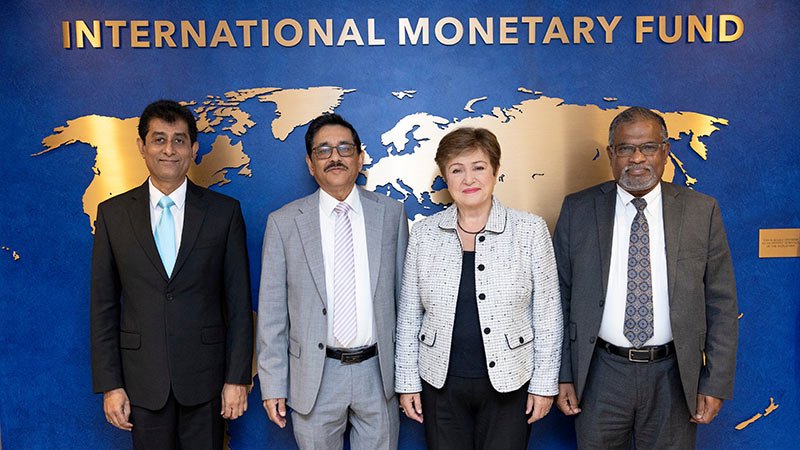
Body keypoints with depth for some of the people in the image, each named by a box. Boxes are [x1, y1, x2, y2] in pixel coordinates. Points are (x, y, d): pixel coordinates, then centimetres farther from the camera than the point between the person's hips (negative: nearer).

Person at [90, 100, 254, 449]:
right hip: (143, 378, 1)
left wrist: (238, 378, -4)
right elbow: (103, 305, 2)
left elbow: (239, 301, -2)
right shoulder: (112, 213, 1)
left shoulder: (224, 212, -2)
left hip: (205, 376, -1)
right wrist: (109, 384, -1)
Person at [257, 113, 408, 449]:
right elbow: (271, 310, -2)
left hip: (379, 371, 1)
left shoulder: (391, 214, 1)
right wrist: (273, 384, -3)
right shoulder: (284, 222, -3)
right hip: (315, 376, -1)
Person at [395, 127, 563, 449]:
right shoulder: (424, 233, 0)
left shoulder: (530, 230, -5)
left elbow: (547, 314, -2)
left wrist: (544, 383, -3)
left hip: (509, 383, -1)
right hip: (440, 383, 2)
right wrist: (407, 382, 4)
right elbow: (409, 315, 4)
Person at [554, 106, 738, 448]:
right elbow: (560, 298, 0)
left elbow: (721, 304, 1)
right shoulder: (577, 210, -2)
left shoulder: (702, 212, -2)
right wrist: (563, 375, -2)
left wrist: (716, 382, -2)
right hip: (600, 374, 0)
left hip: (673, 376, 0)